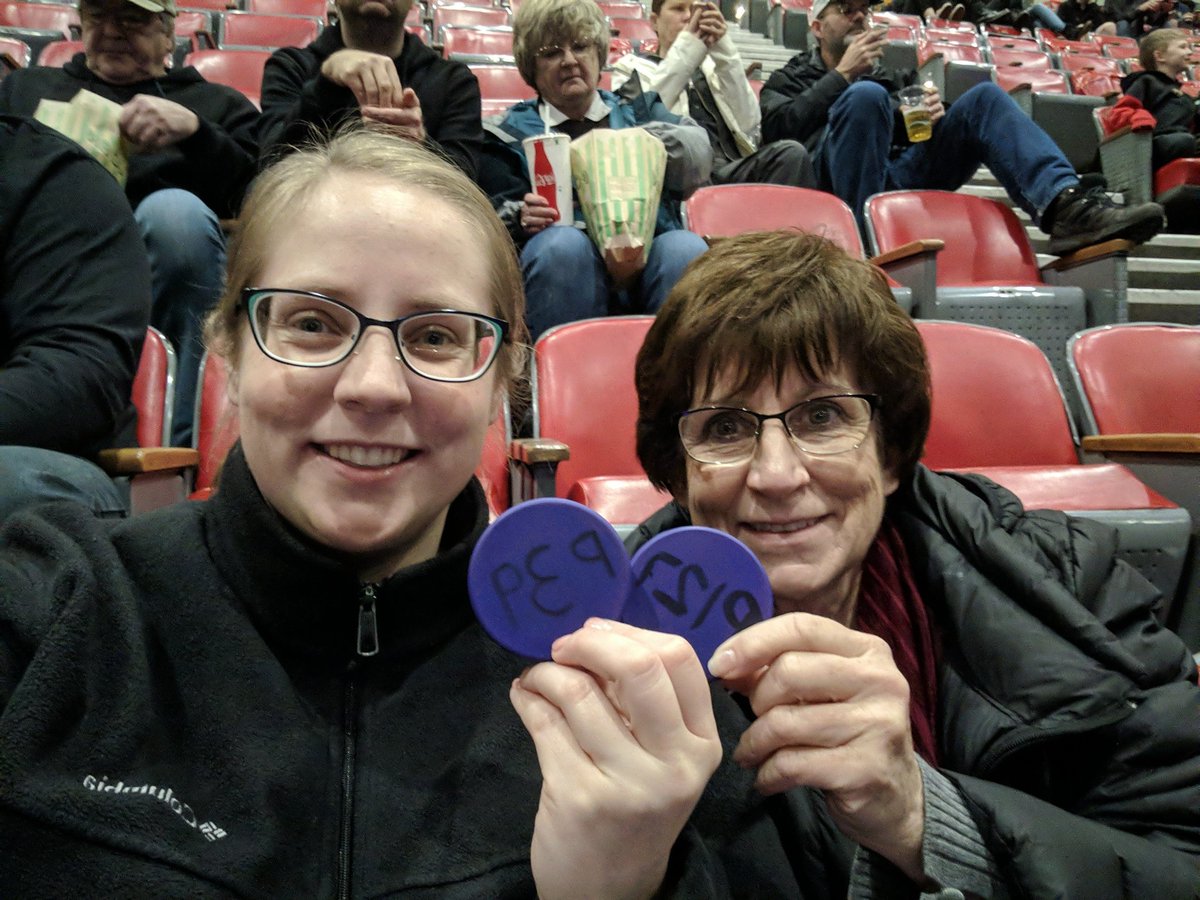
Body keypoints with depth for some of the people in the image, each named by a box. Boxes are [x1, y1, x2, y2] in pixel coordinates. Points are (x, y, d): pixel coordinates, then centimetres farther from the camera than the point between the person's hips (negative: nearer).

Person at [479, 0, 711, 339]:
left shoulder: (639, 108, 26)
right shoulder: (512, 132, 20)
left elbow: (698, 157, 7)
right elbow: (493, 213, 8)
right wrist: (521, 218, -16)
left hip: (651, 261, 2)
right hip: (570, 268, -1)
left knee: (686, 247, -31)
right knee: (562, 243, -34)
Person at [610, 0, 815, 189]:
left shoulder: (713, 65, 27)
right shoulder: (632, 66, 21)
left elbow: (749, 125, 10)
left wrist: (724, 51, 4)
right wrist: (686, 49, 0)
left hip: (732, 169, 3)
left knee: (792, 153, -26)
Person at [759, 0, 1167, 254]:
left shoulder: (890, 77, 36)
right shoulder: (790, 78, 23)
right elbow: (778, 129, 1)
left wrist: (934, 113, 1)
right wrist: (842, 75, -2)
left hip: (903, 172, 4)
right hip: (838, 180, -4)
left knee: (984, 96, -12)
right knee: (866, 94, -29)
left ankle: (1065, 205, -32)